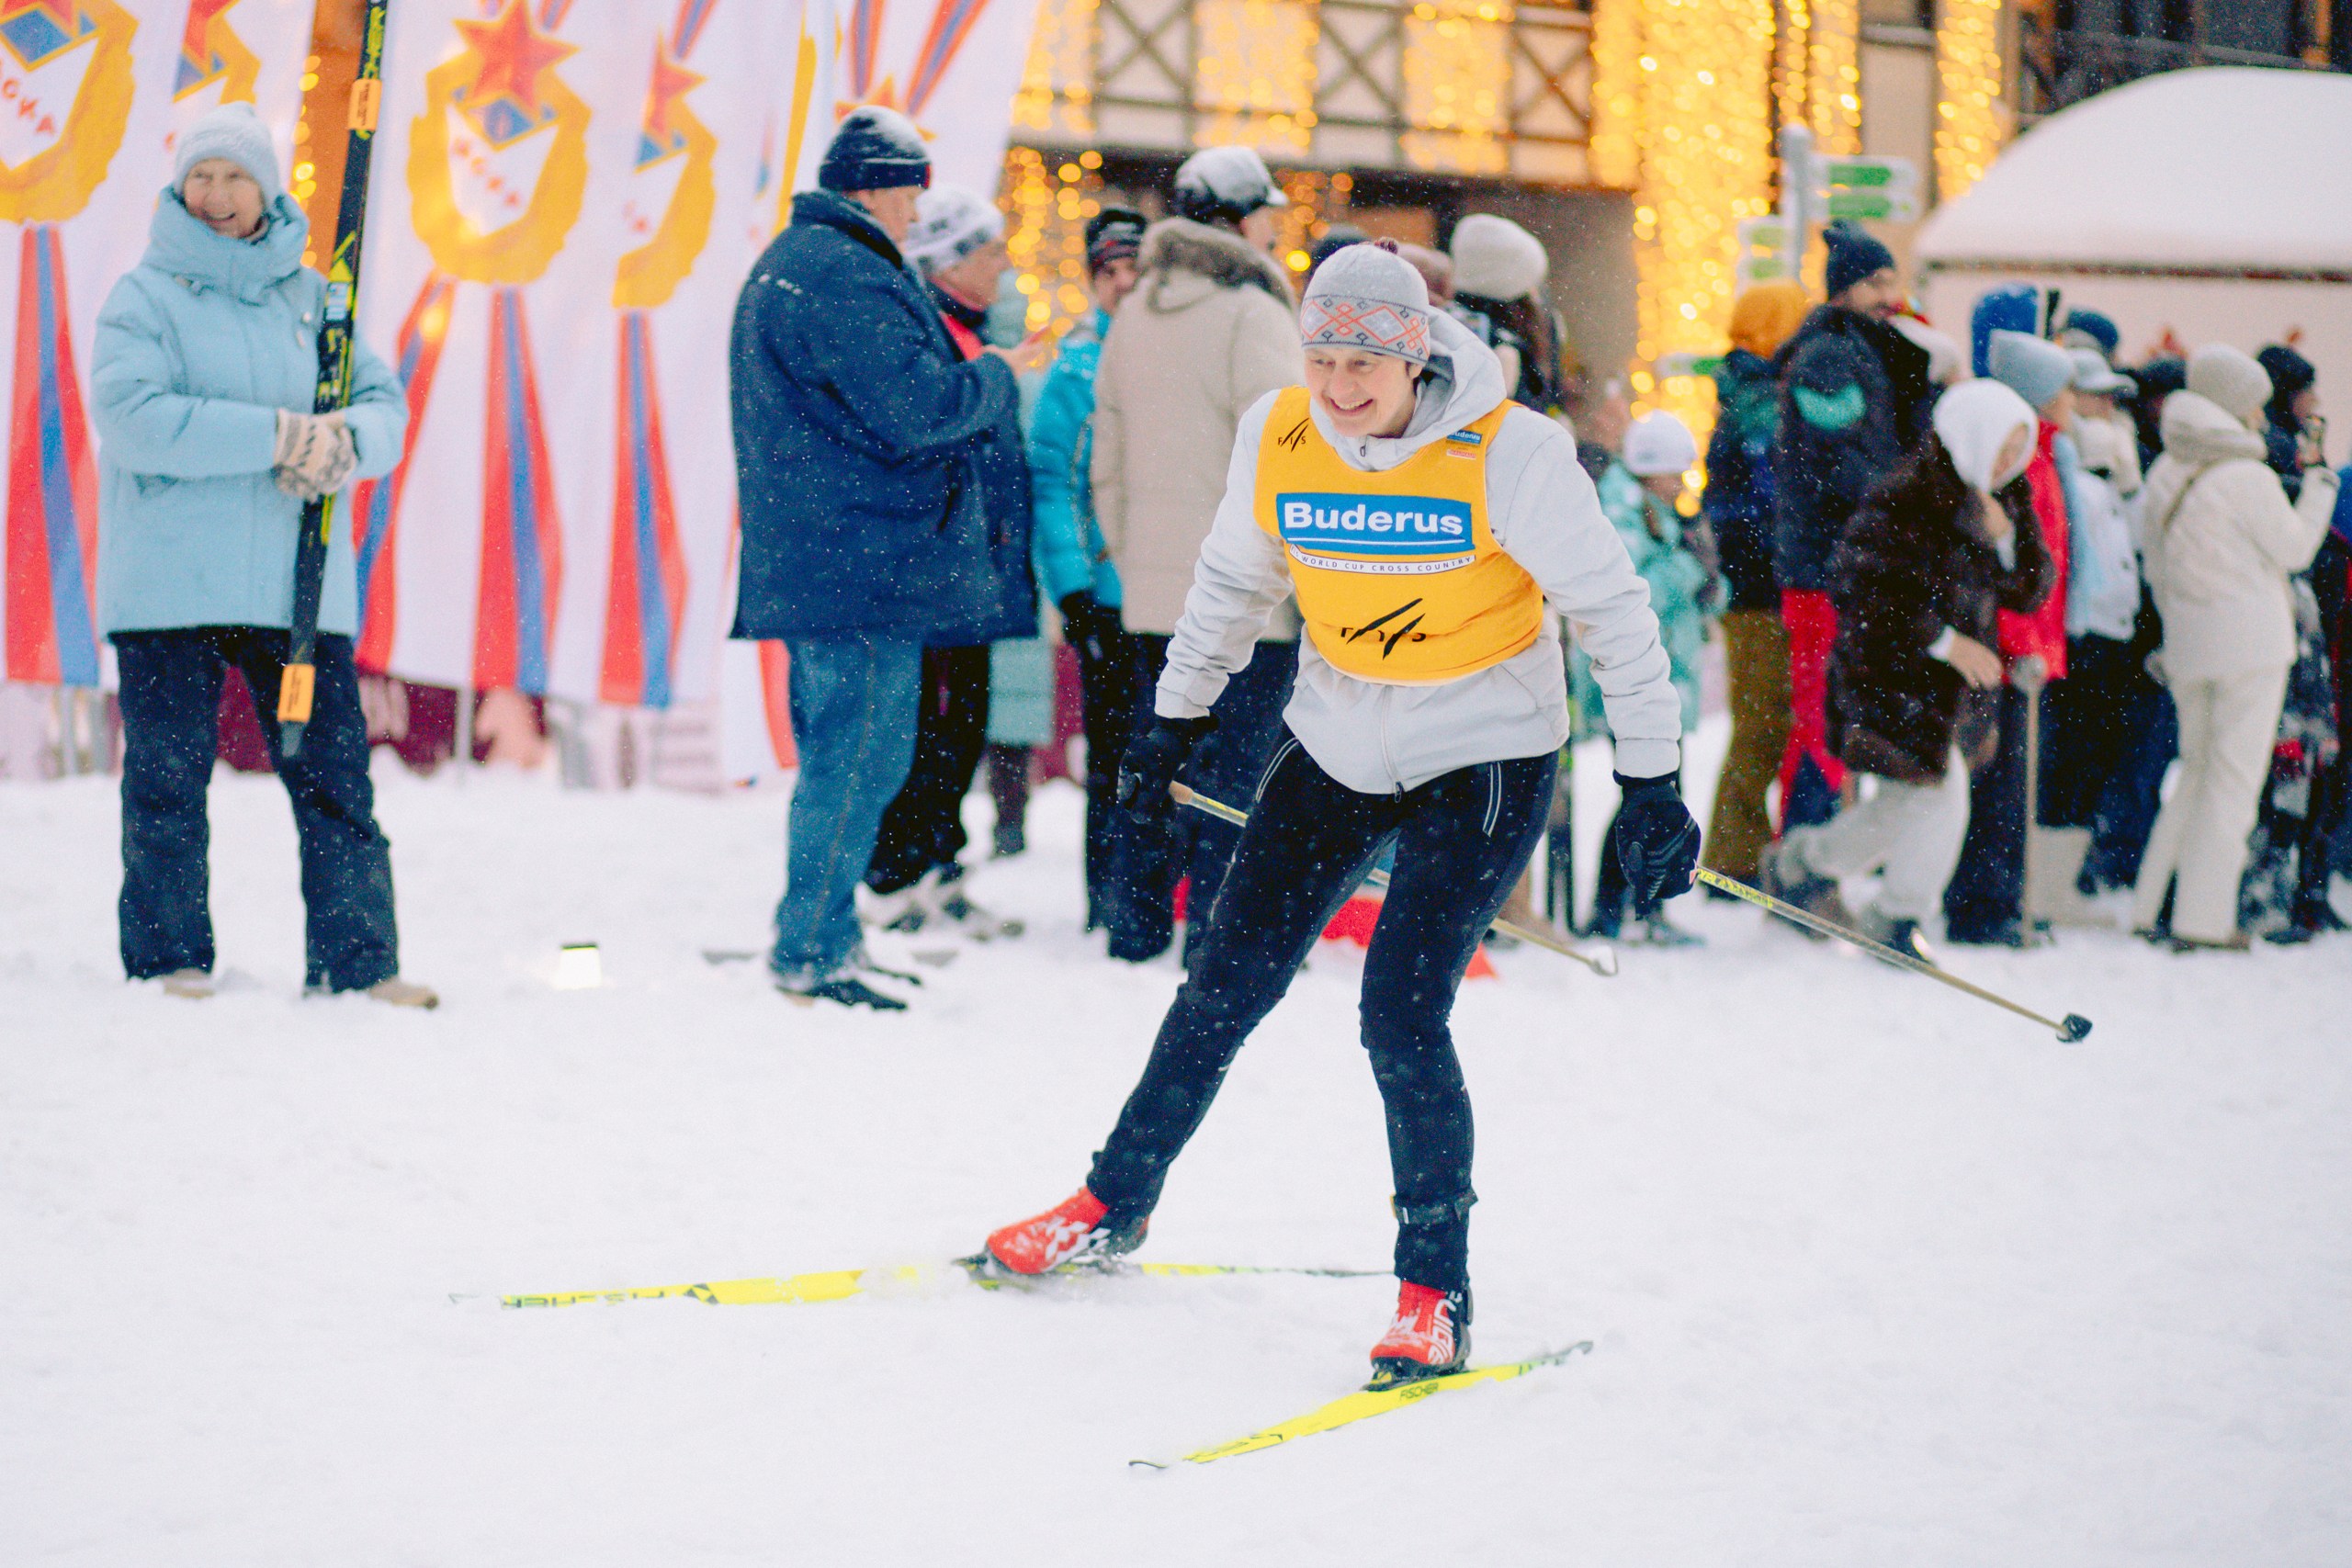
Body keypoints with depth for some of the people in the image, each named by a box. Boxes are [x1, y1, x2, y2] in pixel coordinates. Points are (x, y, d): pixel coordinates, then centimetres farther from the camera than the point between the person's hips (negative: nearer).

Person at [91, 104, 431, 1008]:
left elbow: (384, 404, 11)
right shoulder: (145, 297, 1)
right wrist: (277, 436, -18)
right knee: (167, 779, 1)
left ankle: (356, 964, 5)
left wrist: (345, 445, -14)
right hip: (169, 585, -3)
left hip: (298, 584, 3)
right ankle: (167, 962, 11)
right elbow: (131, 415, -14)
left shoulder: (309, 299, 14)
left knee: (334, 774, 0)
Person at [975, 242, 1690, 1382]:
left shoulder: (1509, 455, -21)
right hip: (1339, 741, 4)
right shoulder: (1277, 437, -10)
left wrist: (1650, 786, -13)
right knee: (1226, 985, 8)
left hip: (1486, 755, -4)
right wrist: (1175, 721, 16)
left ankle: (1436, 1293, 1)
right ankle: (1116, 1203, 28)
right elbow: (1235, 580, 10)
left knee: (1402, 1015, -14)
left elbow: (1613, 613, -12)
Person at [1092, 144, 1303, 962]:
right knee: (1237, 765, -4)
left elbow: (1108, 461, 16)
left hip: (1153, 588, 8)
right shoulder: (1252, 316, -12)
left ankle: (1135, 930, 18)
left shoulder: (1132, 317, 13)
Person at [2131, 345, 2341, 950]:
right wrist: (2319, 489, 10)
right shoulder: (2248, 478, -14)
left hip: (2188, 644, 7)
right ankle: (2203, 918, -2)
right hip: (2251, 641, -7)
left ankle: (2154, 905, 15)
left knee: (2197, 768, 17)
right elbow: (2295, 549, -5)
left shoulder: (2164, 474, 8)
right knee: (2234, 778, -1)